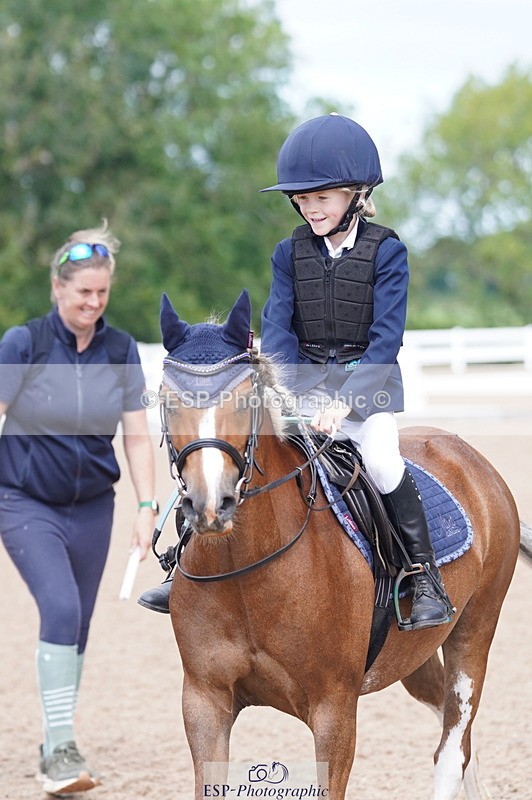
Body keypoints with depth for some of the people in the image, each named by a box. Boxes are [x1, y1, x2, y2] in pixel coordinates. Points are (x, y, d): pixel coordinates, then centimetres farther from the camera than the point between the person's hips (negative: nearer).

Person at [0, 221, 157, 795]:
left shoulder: (121, 351, 0)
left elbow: (135, 436, 4)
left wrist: (146, 506, -3)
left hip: (92, 506, 4)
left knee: (76, 626, 9)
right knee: (60, 607, -22)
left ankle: (57, 747, 24)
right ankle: (61, 749, -20)